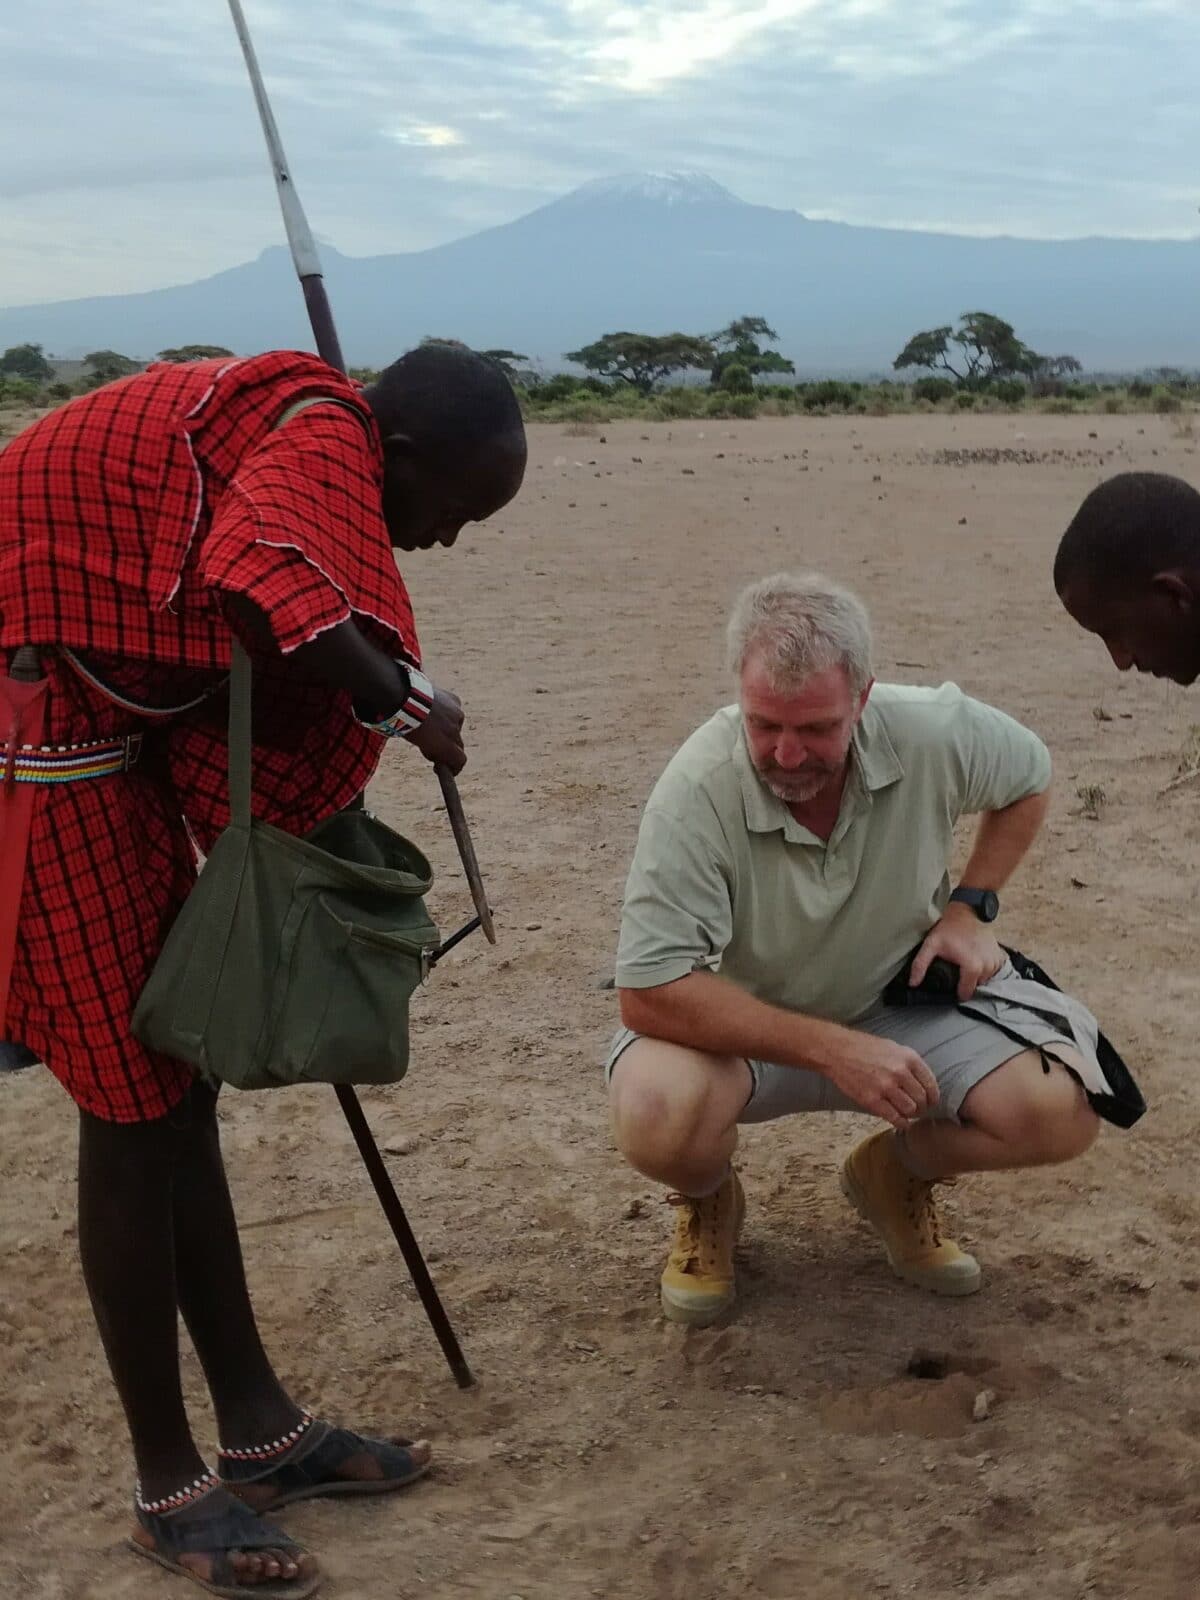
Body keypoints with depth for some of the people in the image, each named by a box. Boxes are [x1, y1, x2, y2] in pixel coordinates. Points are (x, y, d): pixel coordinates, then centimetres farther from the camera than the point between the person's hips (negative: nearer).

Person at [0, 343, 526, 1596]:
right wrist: (402, 701, -22)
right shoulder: (318, 434, -17)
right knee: (134, 1098, -4)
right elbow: (258, 580, -38)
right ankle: (167, 1487, 10)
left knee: (176, 1080, 11)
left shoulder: (283, 438, 14)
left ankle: (257, 1428, 22)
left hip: (103, 728, 10)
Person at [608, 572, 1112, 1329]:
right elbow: (649, 994, -32)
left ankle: (898, 1173, 15)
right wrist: (830, 1050, -36)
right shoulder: (697, 793, -30)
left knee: (1061, 1114, -20)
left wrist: (971, 905, -6)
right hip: (748, 1027, -3)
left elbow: (1031, 777, 5)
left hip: (905, 997, 3)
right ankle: (708, 1201, 6)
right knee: (657, 1116, -35)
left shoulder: (935, 733, -20)